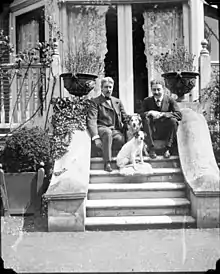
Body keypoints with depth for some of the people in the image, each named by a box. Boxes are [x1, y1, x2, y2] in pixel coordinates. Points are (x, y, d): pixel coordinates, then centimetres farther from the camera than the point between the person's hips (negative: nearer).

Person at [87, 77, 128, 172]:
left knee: (121, 139, -33)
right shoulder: (95, 102, 7)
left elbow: (125, 119, 22)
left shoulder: (118, 101, 24)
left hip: (116, 130, 3)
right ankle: (107, 163, -35)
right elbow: (91, 120, -6)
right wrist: (95, 137, -22)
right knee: (107, 132, -39)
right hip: (101, 129, -3)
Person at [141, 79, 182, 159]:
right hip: (152, 133, 1)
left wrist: (162, 114, -22)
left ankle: (168, 149, -18)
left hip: (166, 133, -1)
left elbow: (179, 115, -12)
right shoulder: (146, 101, 7)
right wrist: (150, 112, -23)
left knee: (173, 121, -28)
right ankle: (151, 149, -20)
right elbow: (141, 115, -2)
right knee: (145, 119, -25)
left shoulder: (170, 100, 1)